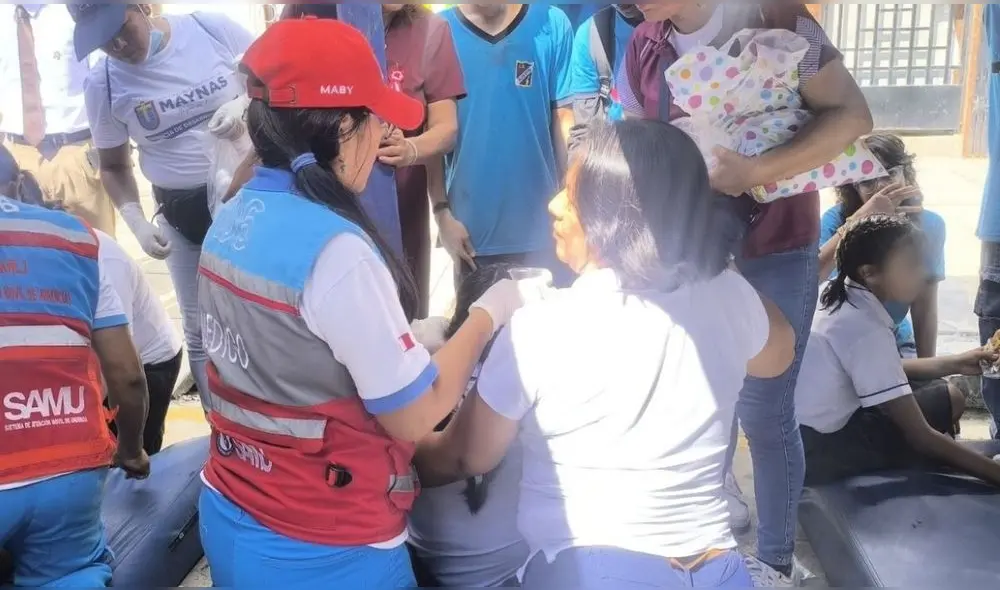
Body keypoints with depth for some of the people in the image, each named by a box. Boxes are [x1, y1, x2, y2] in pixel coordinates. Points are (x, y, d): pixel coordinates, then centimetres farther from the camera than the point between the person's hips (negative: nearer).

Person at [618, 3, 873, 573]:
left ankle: (776, 561, 21)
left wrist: (757, 171, -26)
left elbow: (852, 116, -14)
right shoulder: (643, 46, 2)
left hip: (775, 249, -4)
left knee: (764, 410, 2)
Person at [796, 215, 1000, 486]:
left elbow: (883, 369, 20)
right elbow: (920, 436, -21)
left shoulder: (843, 300, 2)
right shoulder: (865, 329, -24)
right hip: (821, 452, -9)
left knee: (950, 398, 14)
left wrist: (953, 364, 14)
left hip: (823, 424, 9)